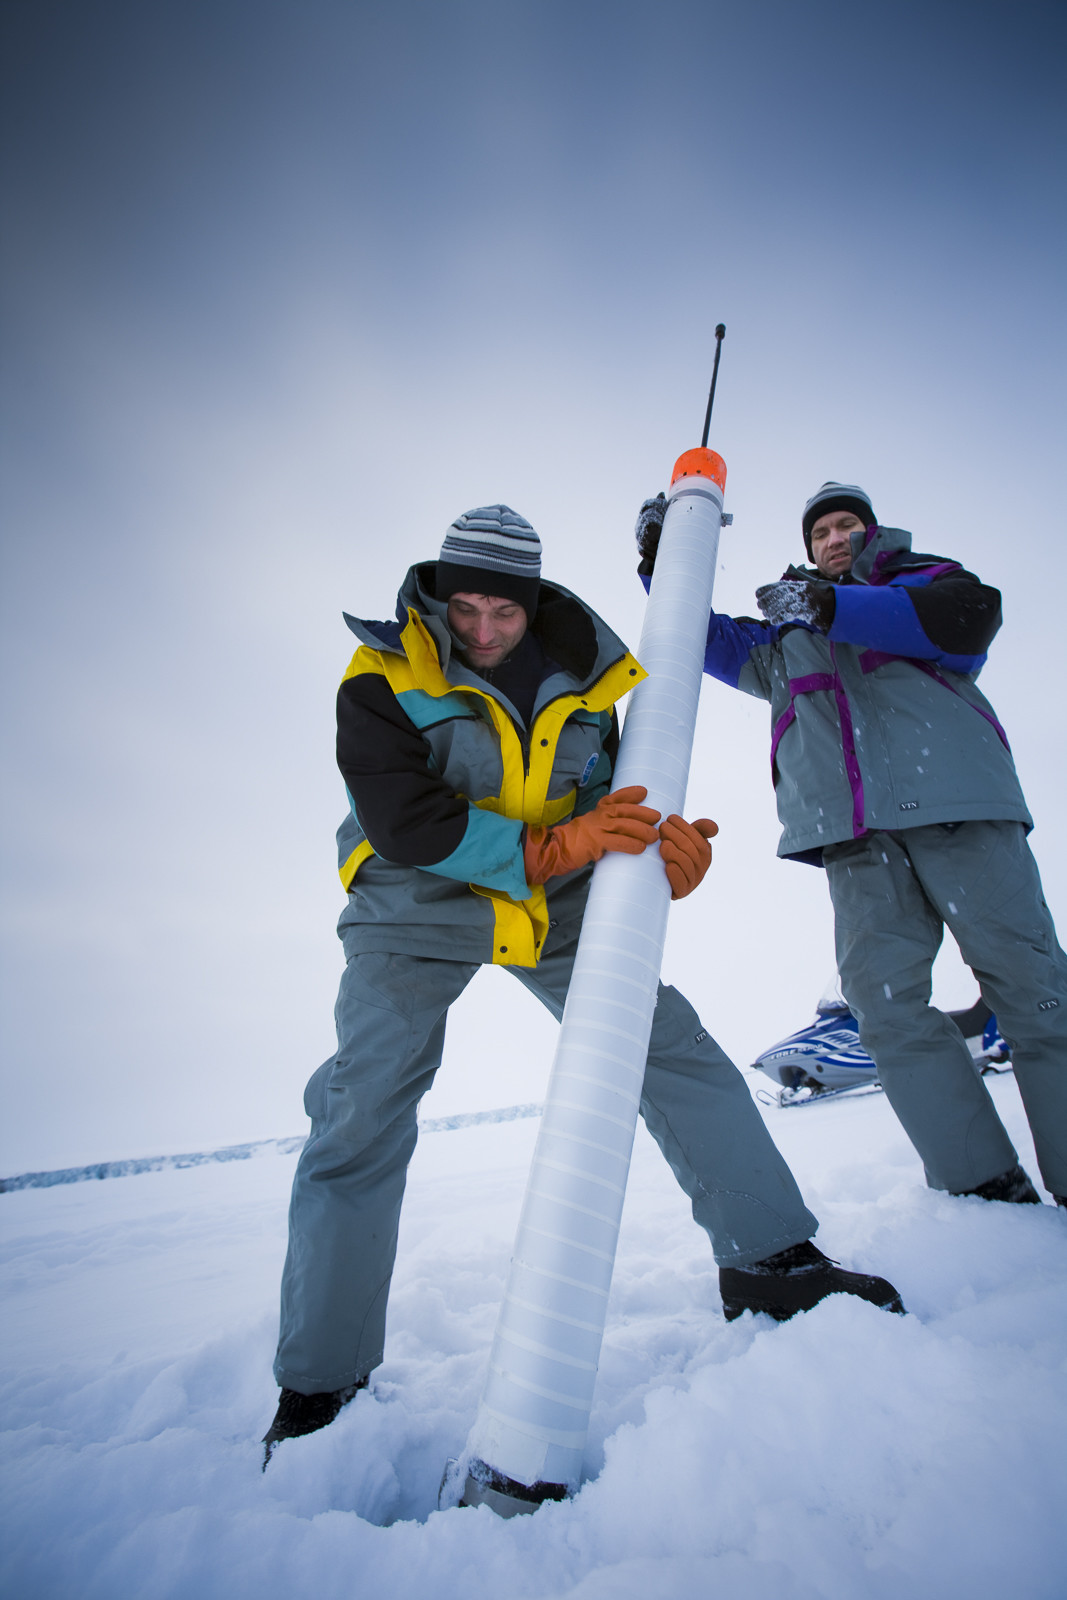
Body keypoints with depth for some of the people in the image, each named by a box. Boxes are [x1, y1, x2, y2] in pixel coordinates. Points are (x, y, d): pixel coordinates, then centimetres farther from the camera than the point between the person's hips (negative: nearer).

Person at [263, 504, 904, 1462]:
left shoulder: (581, 677, -2)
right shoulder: (382, 679, -13)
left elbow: (609, 804, -1)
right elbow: (406, 825, -24)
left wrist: (666, 846, -24)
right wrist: (551, 846, -33)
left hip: (553, 906, 3)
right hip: (417, 912, -2)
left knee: (674, 1049, -4)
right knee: (363, 1115, -8)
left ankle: (770, 1261, 13)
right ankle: (319, 1383, 10)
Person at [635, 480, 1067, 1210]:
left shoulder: (922, 578, 19)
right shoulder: (784, 639, 30)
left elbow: (969, 615, -2)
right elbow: (708, 637, 31)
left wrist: (834, 607, -12)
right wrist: (661, 562, 17)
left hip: (955, 803, -2)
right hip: (855, 834, 3)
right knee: (886, 1000, -8)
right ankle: (986, 1186, -1)